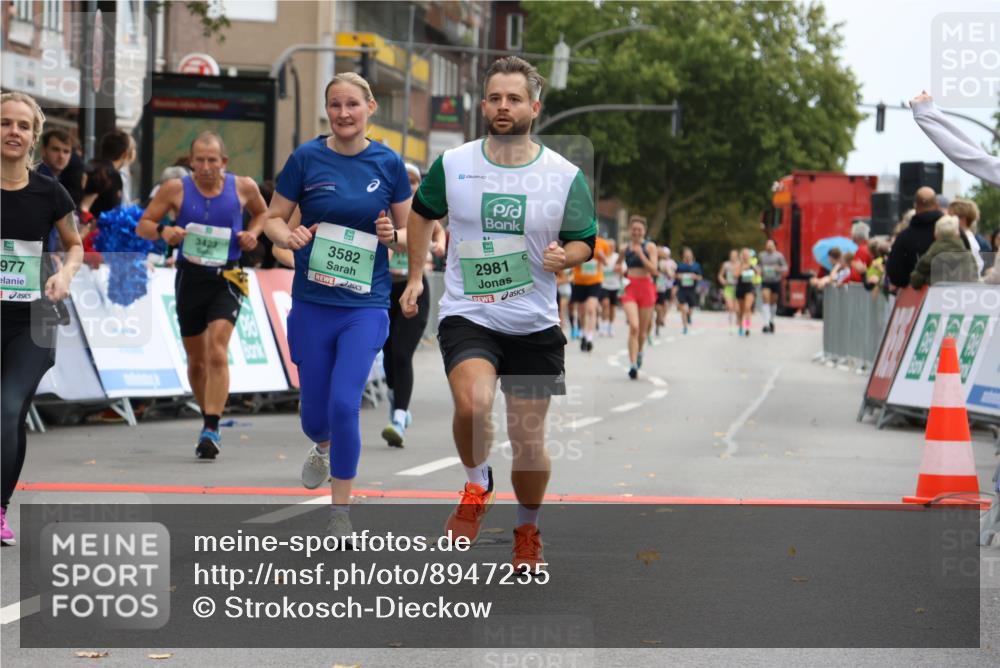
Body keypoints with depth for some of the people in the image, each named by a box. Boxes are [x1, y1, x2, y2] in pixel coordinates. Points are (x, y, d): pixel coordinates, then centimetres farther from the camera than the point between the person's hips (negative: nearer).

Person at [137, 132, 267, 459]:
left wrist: (253, 233, -2)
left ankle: (211, 429, -22)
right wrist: (163, 231, -20)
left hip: (226, 279, -2)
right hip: (189, 277, 2)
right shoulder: (175, 189, -4)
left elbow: (262, 212, 19)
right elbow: (142, 225, 2)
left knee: (217, 351, -19)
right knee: (196, 359, 12)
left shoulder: (243, 187, -2)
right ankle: (209, 417, 33)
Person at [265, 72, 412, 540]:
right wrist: (288, 235, -18)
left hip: (366, 304, -1)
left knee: (344, 404, -14)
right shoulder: (306, 158, -2)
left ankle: (340, 511, 1)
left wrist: (393, 236, -14)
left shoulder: (388, 163, -1)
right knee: (314, 409, 10)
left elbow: (410, 230, 8)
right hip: (311, 303, 1)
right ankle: (322, 449, 49)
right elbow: (273, 218, 3)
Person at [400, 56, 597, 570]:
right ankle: (476, 488, 1)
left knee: (529, 442, 5)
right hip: (467, 316, -1)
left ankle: (527, 531, 33)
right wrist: (415, 276, 15)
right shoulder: (452, 164, -2)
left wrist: (564, 256, -17)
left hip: (535, 325, 1)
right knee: (473, 403, -29)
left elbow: (585, 242, 5)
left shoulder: (565, 176, -4)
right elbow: (422, 213, 18)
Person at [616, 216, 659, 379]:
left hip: (646, 288, 0)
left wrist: (640, 254, -19)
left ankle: (639, 353, 41)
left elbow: (654, 270, -12)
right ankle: (633, 364, -19)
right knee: (634, 327, -17)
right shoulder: (625, 247, 7)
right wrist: (620, 270, 1)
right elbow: (618, 265, 25)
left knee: (643, 329, 10)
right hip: (629, 288, 1)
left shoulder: (650, 246, -2)